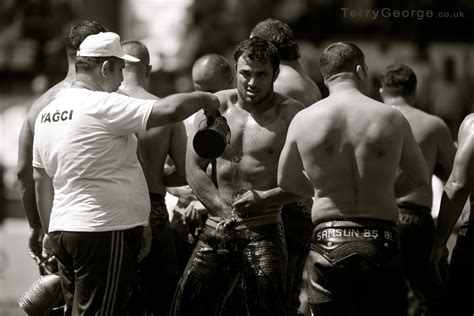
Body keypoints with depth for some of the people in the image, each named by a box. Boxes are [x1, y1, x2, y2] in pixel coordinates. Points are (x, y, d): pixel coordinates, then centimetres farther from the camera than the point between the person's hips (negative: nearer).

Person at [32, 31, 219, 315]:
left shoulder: (47, 113, 13)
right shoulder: (104, 106, -13)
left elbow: (42, 182, 18)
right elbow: (170, 110, -20)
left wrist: (52, 234, 23)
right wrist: (204, 100, 0)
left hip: (63, 229, 9)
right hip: (105, 231, -9)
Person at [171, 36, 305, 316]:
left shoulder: (290, 115, -3)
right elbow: (194, 167, 5)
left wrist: (266, 198, -20)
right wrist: (223, 211, -5)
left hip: (263, 231, -4)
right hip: (216, 230, 4)